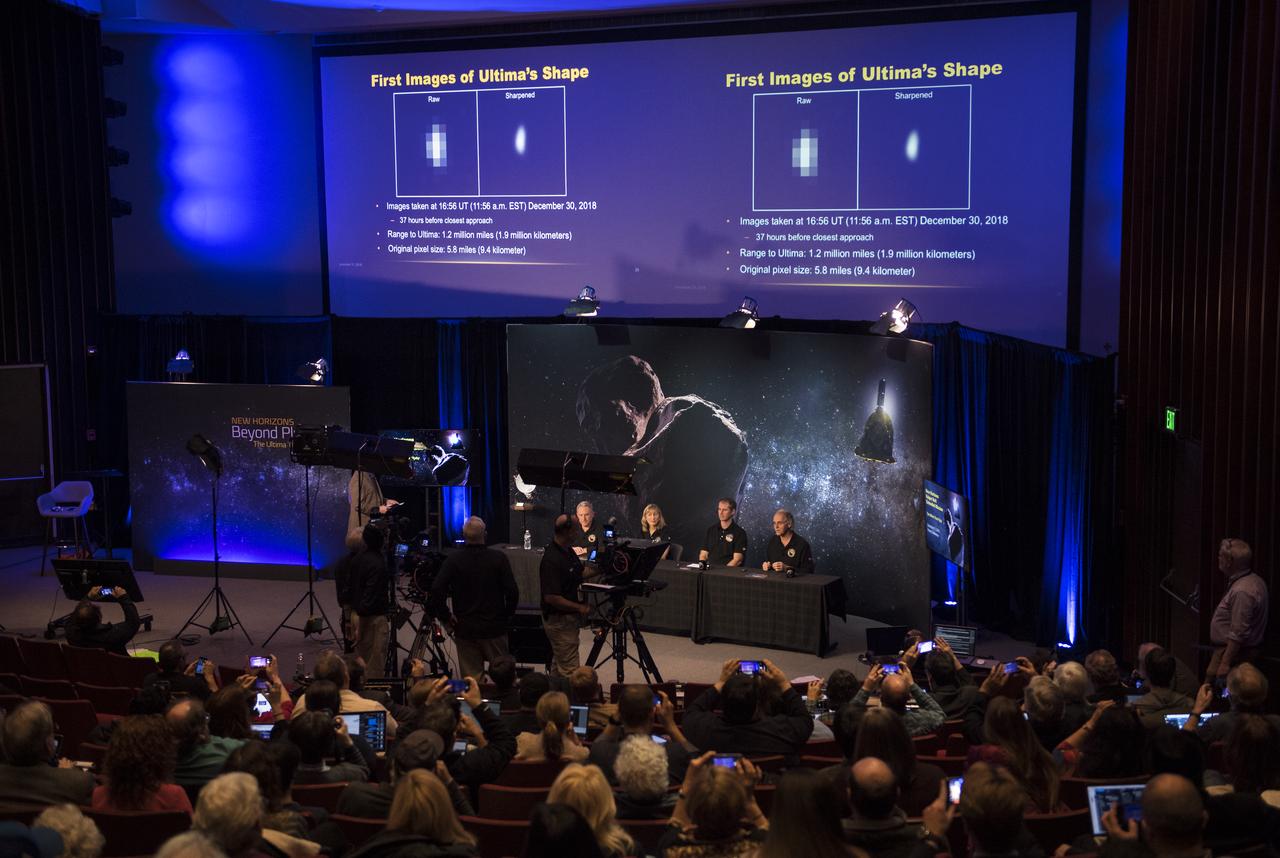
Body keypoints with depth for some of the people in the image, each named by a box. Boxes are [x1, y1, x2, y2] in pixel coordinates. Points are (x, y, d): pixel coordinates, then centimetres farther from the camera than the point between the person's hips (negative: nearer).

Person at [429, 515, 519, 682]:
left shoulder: (453, 560, -7)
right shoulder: (499, 558, -7)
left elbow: (436, 591, -15)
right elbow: (512, 591, -11)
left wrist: (446, 617, -4)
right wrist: (507, 616, 4)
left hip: (465, 629, 0)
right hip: (495, 627, 0)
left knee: (471, 678, 6)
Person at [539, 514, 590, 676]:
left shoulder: (568, 550, 4)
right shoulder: (552, 560, -25)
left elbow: (577, 573, 21)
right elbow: (551, 597, -27)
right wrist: (579, 608, -22)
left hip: (568, 618, 10)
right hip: (559, 619, -10)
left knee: (559, 666, 18)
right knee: (569, 670, -7)